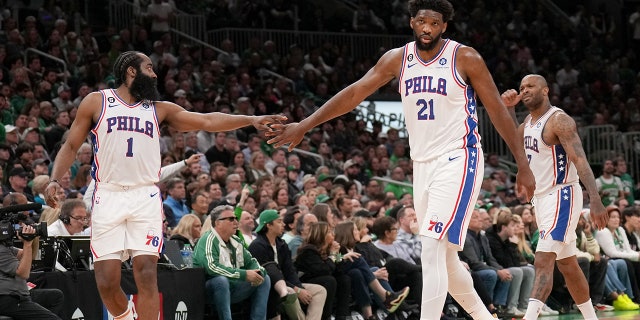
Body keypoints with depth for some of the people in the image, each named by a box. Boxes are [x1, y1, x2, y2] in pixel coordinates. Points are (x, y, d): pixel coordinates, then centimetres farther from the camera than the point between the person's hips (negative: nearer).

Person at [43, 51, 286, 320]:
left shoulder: (159, 109, 16)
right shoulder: (96, 102, 9)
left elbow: (207, 121, 10)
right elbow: (71, 146, 9)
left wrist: (251, 120, 0)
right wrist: (54, 180, -6)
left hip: (145, 198, 2)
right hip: (108, 197, -2)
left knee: (147, 276, -10)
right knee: (106, 281, -5)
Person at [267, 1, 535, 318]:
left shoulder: (465, 58, -9)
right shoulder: (398, 59, 4)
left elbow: (498, 111, -6)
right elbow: (354, 93, 2)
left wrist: (523, 167, -8)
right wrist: (304, 125, -5)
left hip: (457, 161, -6)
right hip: (422, 164, 6)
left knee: (432, 251, -18)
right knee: (443, 256, 13)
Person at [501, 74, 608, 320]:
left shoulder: (559, 120, -16)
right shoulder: (530, 121, 10)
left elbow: (580, 159, -25)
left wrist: (595, 200, -36)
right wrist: (508, 108, 11)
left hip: (561, 196, -9)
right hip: (541, 198, 9)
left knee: (543, 261, -20)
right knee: (567, 265, 15)